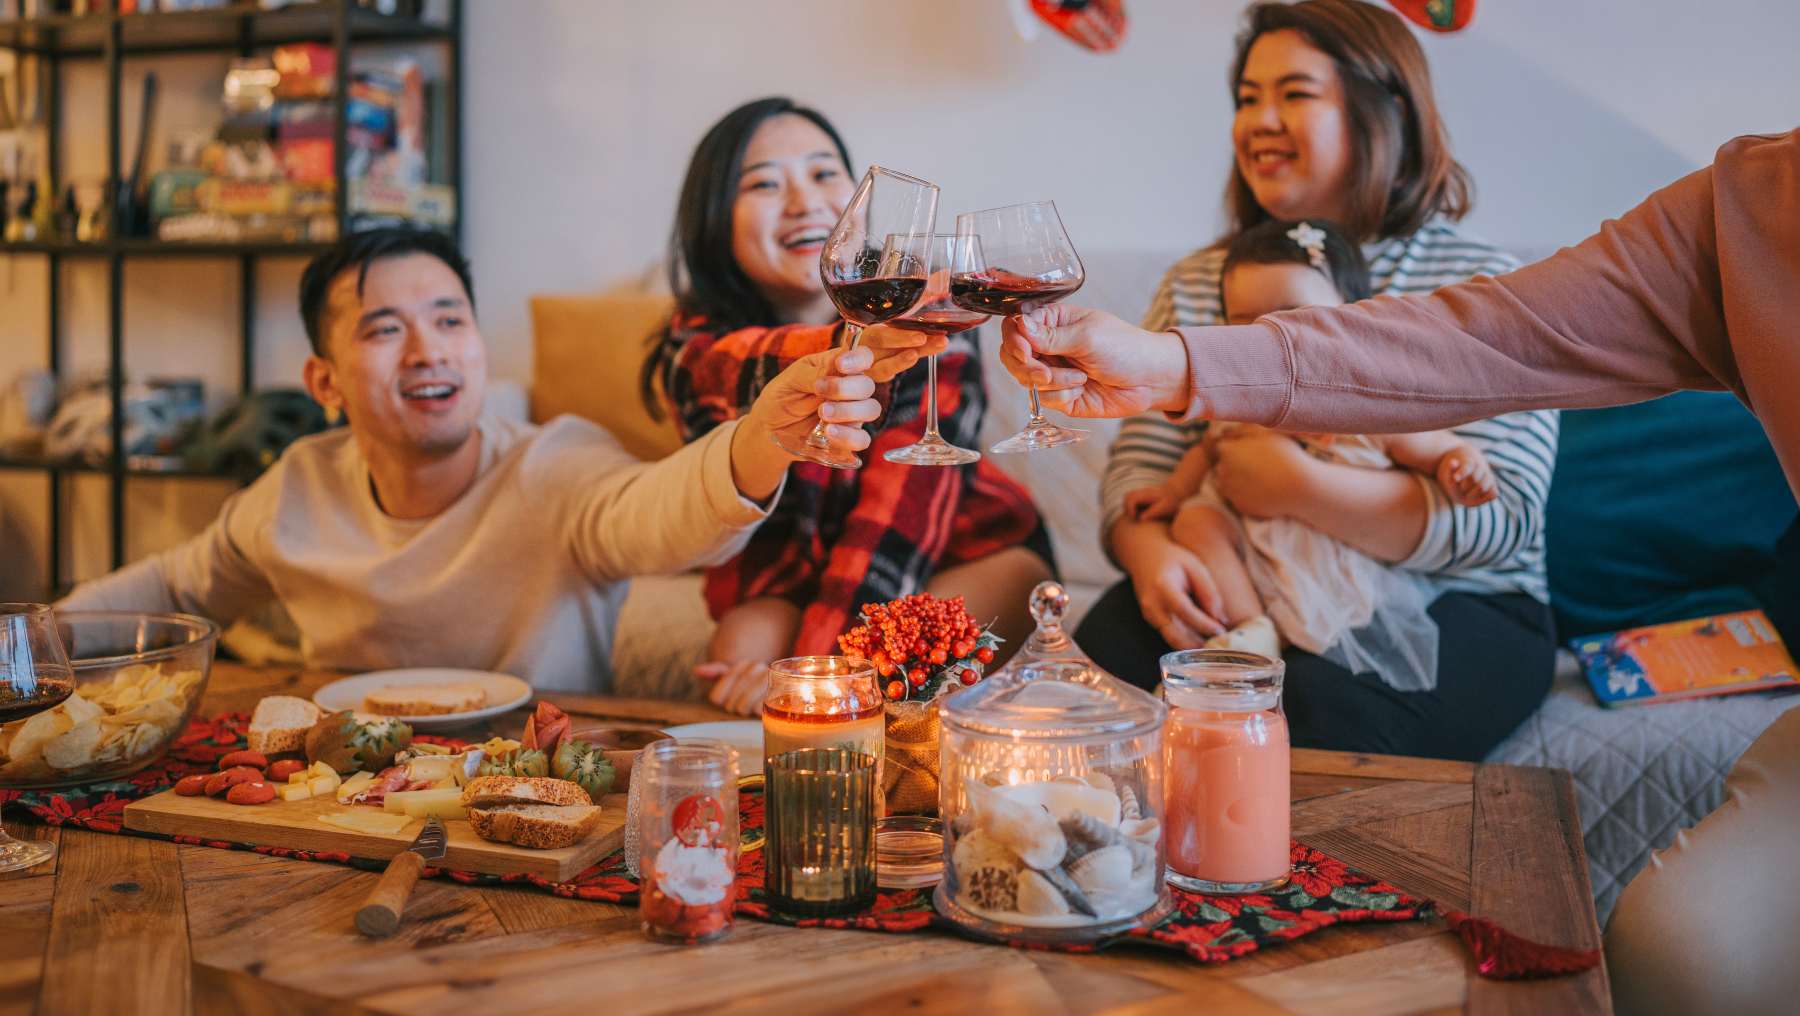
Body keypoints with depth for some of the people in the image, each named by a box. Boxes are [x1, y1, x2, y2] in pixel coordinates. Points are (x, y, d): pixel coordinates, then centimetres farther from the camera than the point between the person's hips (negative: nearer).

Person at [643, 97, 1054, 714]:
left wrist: (813, 663, -37)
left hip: (964, 552, -1)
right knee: (745, 646, -29)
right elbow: (761, 368, -40)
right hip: (792, 575, 1)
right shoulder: (699, 346, -14)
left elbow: (903, 501, -26)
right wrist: (852, 346, -64)